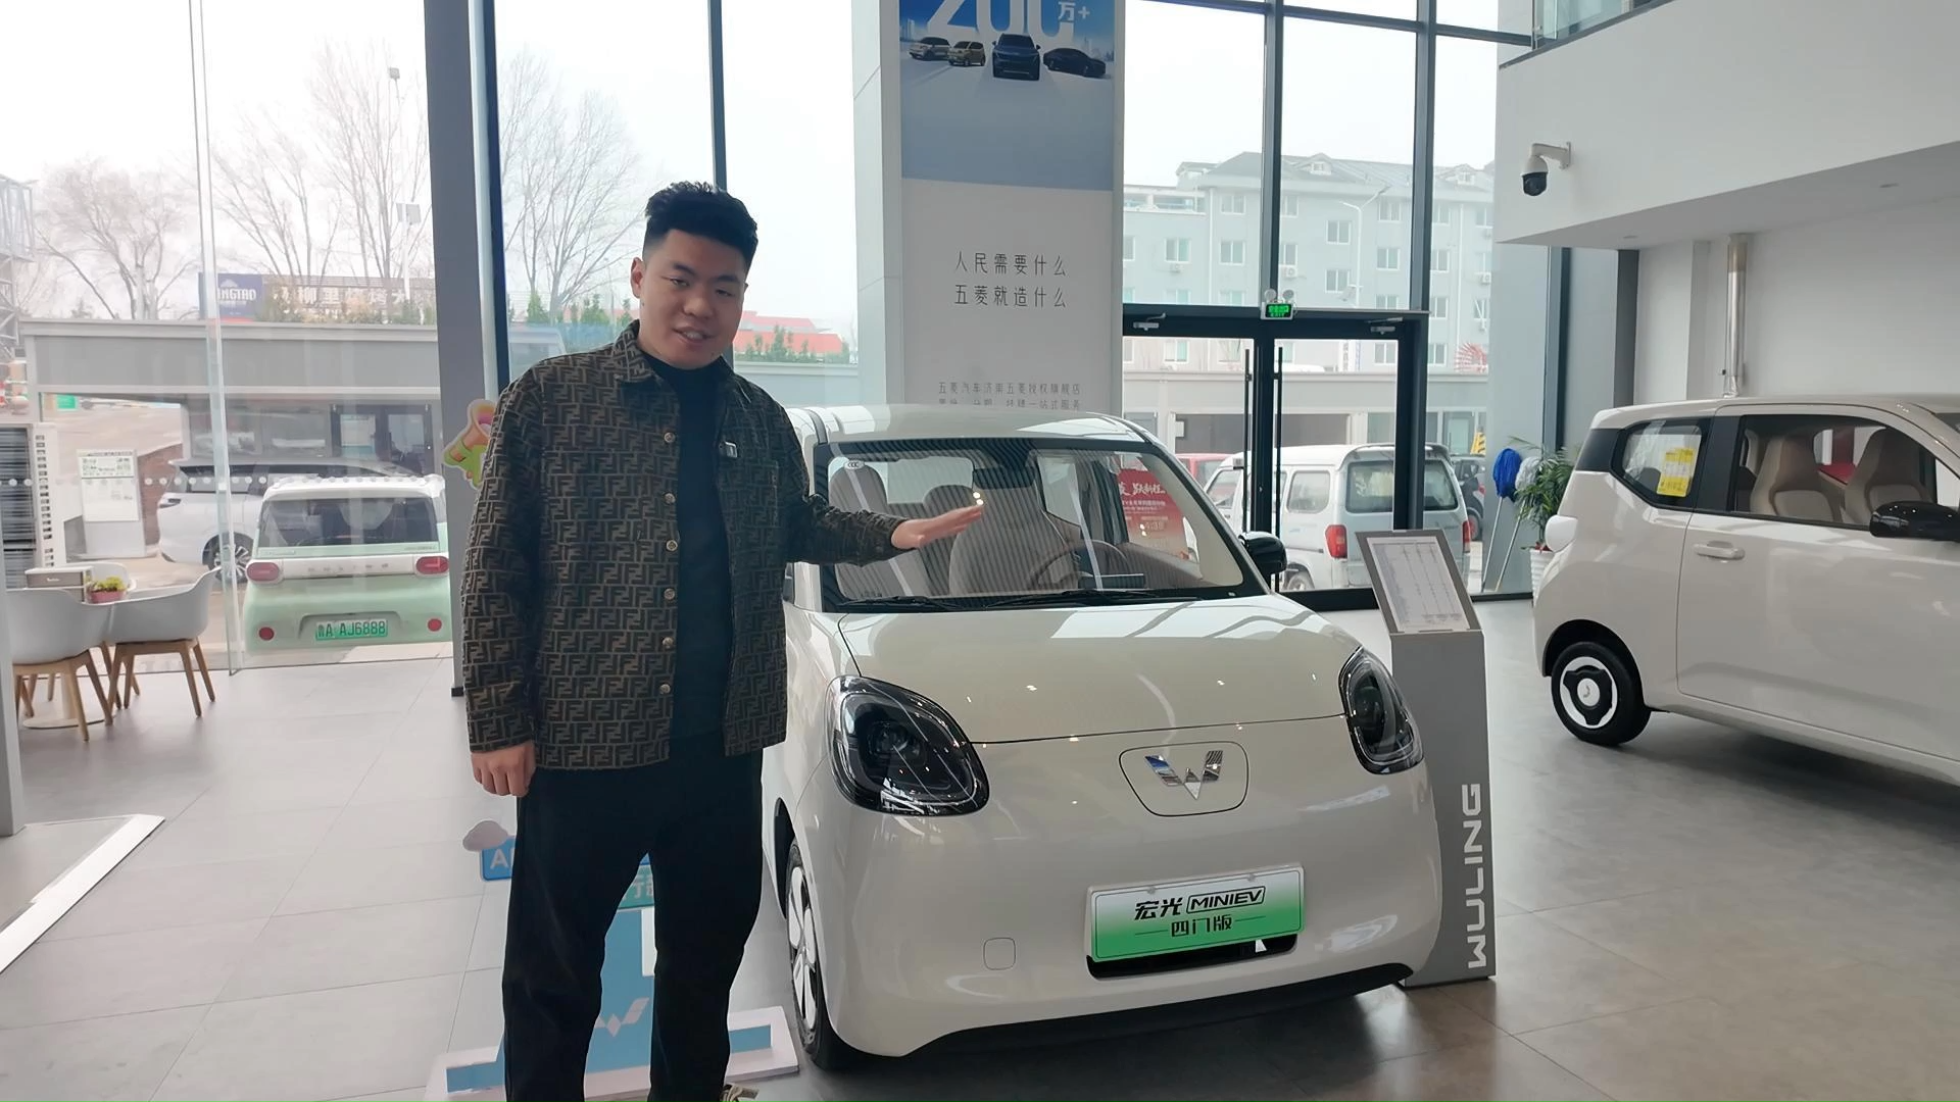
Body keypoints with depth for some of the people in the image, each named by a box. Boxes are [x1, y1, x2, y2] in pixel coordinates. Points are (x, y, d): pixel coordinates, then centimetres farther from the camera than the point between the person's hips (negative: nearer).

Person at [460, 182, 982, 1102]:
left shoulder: (760, 420, 7)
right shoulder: (549, 398, -6)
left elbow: (798, 529, 20)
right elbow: (495, 570, -6)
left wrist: (889, 534, 2)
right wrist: (497, 725, -11)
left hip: (722, 746, 4)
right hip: (581, 743, -3)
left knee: (706, 955, 18)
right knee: (554, 975, 10)